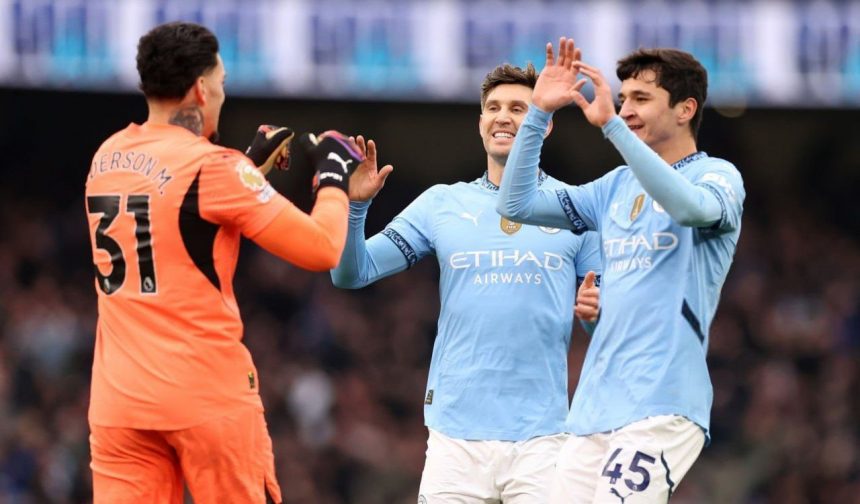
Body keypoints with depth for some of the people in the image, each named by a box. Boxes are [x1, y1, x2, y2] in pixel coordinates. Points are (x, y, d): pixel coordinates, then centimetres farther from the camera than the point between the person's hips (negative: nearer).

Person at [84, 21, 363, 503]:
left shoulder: (107, 158, 9)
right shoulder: (210, 167, -11)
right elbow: (322, 248, -11)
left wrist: (253, 161, 28)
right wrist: (334, 174, 5)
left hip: (118, 398, 5)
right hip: (209, 396, -5)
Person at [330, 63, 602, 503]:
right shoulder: (441, 204, 10)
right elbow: (352, 274, 7)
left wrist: (597, 310, -15)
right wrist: (354, 205, -9)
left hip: (541, 433, -1)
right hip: (456, 430, 1)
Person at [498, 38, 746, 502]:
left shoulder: (717, 176, -1)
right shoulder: (617, 186, 19)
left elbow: (692, 207, -25)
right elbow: (517, 205, 17)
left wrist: (612, 126, -27)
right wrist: (538, 113, 7)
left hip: (660, 408, -7)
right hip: (594, 409, 7)